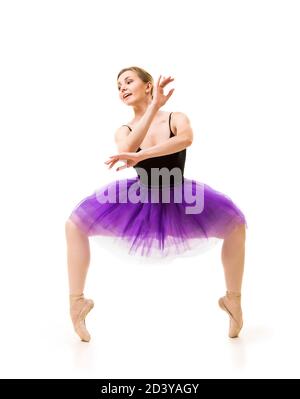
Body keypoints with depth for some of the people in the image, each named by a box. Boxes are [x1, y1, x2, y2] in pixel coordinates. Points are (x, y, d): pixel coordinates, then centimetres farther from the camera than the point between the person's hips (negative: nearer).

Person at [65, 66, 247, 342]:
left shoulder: (176, 118, -14)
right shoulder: (124, 131, -9)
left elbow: (186, 138, -40)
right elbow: (126, 151, -34)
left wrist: (141, 156, -51)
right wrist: (154, 106, -36)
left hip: (179, 201, -1)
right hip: (141, 201, 1)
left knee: (236, 224, -15)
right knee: (75, 225, -9)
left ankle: (234, 300, 1)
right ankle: (77, 302, -2)